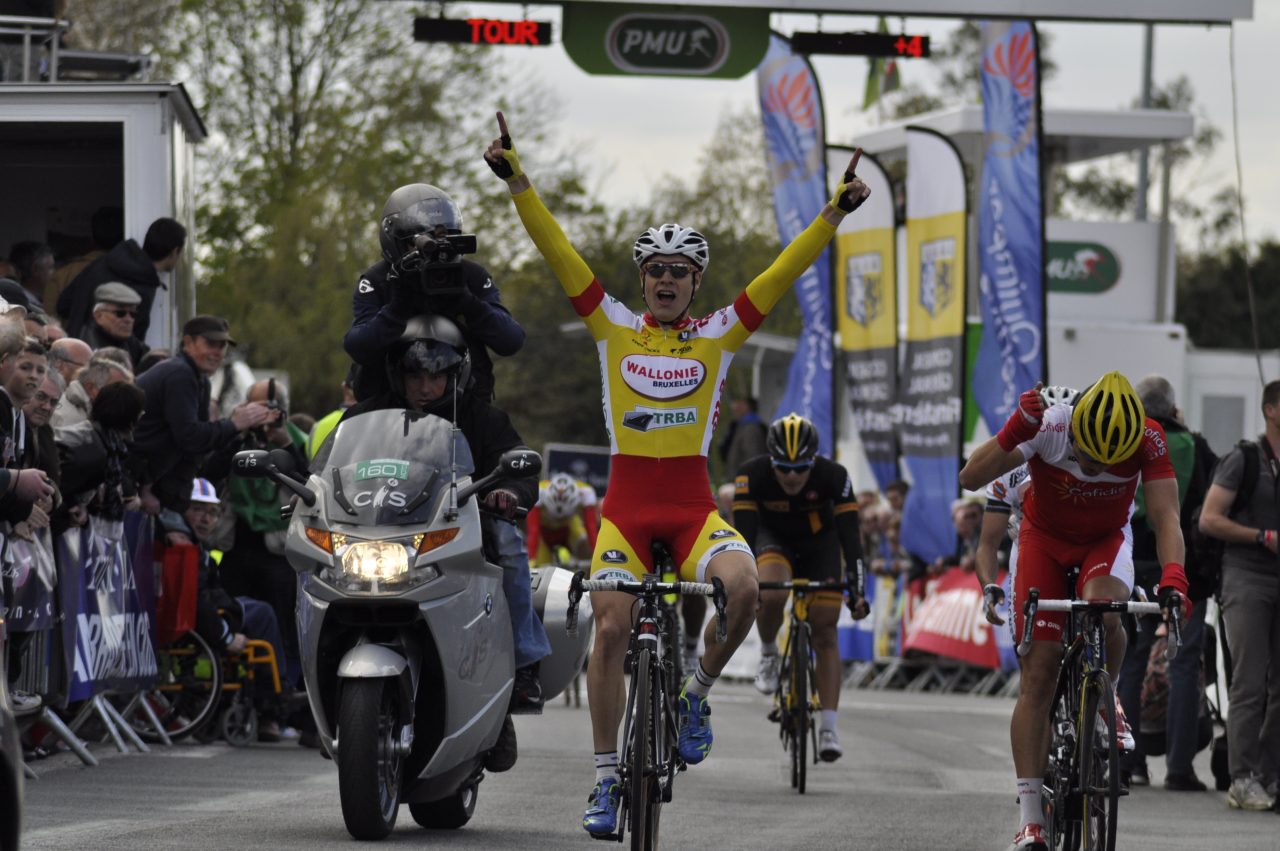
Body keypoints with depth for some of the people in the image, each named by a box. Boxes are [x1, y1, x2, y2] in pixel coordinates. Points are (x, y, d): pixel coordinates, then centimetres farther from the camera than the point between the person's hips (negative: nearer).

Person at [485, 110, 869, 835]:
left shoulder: (719, 335, 9)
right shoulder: (613, 327, 8)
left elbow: (782, 275, 4)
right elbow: (560, 255, 1)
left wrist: (835, 215, -4)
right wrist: (518, 185, -7)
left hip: (694, 503, 0)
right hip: (627, 500, 0)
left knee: (742, 586, -28)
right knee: (612, 627, -12)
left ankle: (696, 693, -1)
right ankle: (607, 780, -1)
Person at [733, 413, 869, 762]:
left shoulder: (834, 477, -31)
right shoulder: (752, 475, -31)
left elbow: (850, 535, -29)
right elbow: (744, 533, -32)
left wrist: (856, 590, -37)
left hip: (818, 543, 1)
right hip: (773, 537, -1)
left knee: (824, 631, -9)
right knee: (771, 596, -33)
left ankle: (829, 728, -5)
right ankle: (768, 655, -2)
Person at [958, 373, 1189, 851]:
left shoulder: (1147, 441, -28)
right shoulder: (1048, 428, -30)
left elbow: (1165, 515, -33)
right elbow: (971, 479, -33)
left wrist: (1172, 575, -50)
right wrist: (1013, 432, -49)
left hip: (1105, 542, 0)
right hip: (1045, 539, 0)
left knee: (1103, 607, -36)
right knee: (1038, 674, -10)